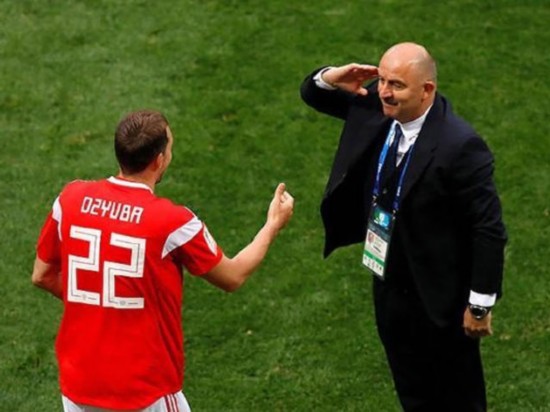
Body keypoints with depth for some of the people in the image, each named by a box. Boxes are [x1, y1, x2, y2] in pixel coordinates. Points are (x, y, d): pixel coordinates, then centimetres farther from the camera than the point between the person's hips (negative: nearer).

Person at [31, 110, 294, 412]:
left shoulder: (70, 199, -6)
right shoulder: (172, 222, -16)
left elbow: (42, 276, 7)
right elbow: (233, 277, -1)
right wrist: (273, 225, 14)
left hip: (78, 380, 4)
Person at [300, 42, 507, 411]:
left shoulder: (460, 145, -28)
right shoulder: (376, 107, -8)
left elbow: (489, 229, -22)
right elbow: (314, 95, 8)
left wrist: (481, 304, -18)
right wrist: (333, 78, -16)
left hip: (439, 299, -7)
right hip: (389, 287, 7)